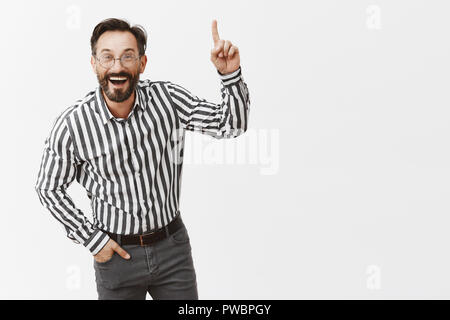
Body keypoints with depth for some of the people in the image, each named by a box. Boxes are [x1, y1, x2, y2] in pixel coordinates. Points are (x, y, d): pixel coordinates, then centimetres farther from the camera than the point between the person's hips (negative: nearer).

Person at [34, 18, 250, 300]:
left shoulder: (168, 98, -9)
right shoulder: (71, 125, -15)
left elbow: (231, 124, -10)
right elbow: (49, 188, -2)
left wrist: (230, 74, -26)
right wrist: (92, 239, -4)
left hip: (173, 246, 2)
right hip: (115, 253, -2)